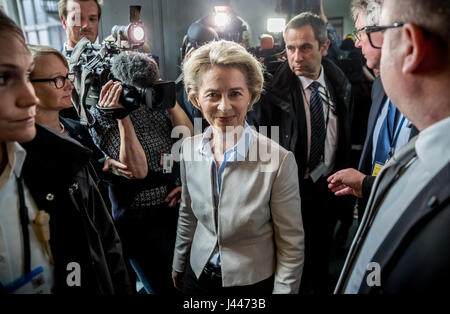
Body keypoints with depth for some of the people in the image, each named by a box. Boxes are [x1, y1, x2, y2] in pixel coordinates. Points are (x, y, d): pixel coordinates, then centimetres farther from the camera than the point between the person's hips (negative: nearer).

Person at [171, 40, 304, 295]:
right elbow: (188, 215, 5)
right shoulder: (189, 149, -9)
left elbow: (292, 246, -15)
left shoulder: (279, 161, -24)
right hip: (198, 275, 4)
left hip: (253, 283, -3)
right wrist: (179, 263, 13)